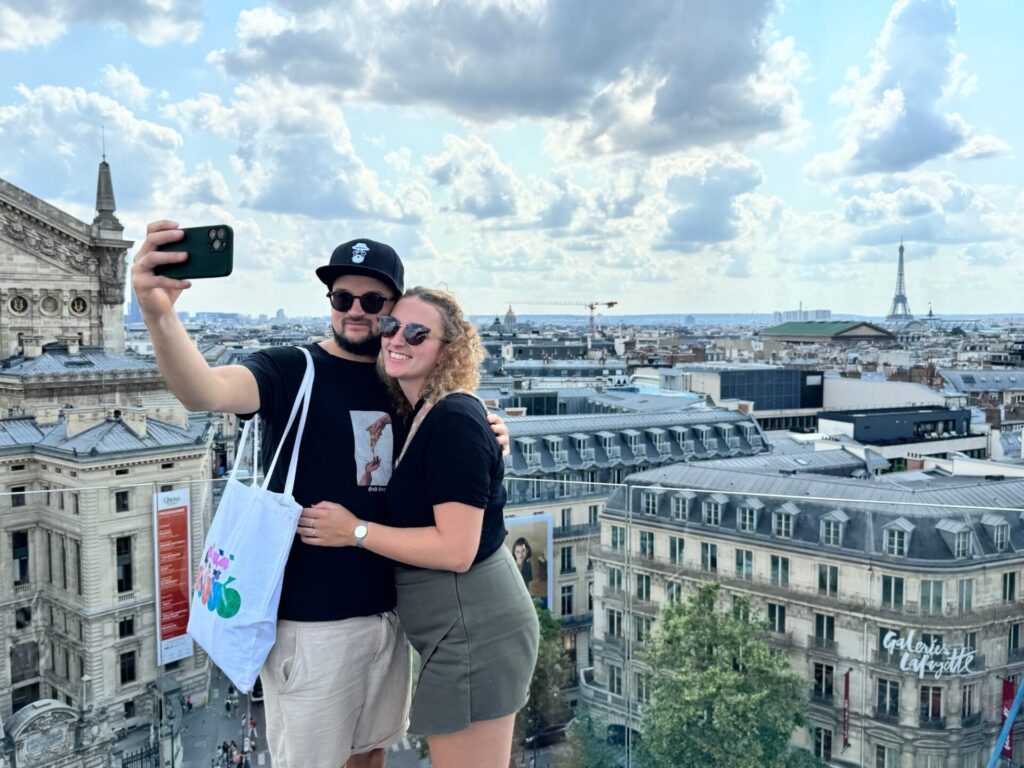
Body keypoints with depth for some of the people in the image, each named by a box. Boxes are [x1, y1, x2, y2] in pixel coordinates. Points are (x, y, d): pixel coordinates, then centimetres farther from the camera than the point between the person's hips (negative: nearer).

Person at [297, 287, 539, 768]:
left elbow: (456, 549, -23)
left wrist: (355, 532, -17)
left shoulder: (453, 421, -19)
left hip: (471, 630, -10)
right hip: (464, 627, 10)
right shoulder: (419, 415, 10)